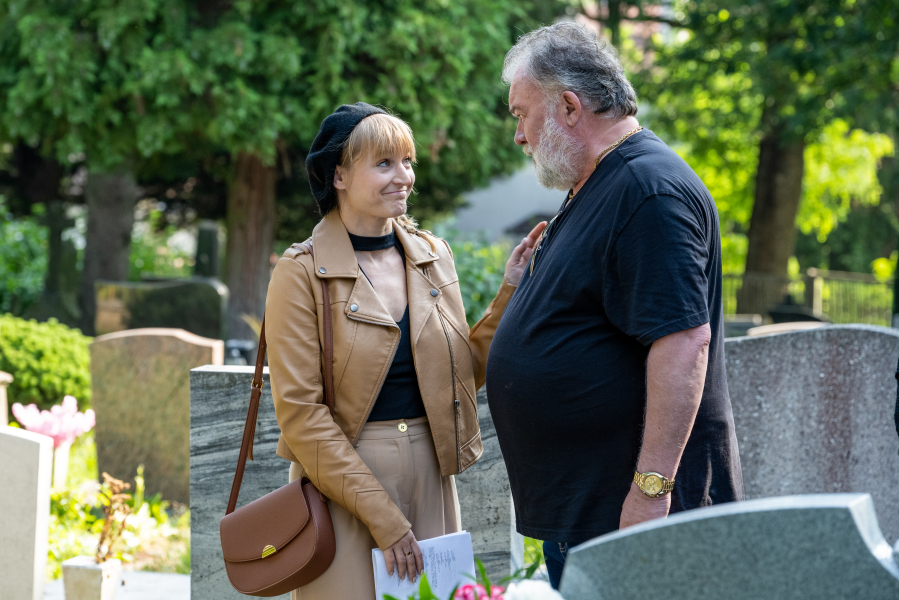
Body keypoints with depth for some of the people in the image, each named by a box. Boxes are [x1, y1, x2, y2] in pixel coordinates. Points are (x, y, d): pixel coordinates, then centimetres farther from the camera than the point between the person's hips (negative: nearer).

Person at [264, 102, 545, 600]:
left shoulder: (433, 255, 8)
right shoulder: (301, 273, -8)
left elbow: (465, 371, 12)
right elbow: (299, 411, -12)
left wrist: (510, 292, 0)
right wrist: (381, 516, -16)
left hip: (430, 474, 5)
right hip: (342, 479, -5)